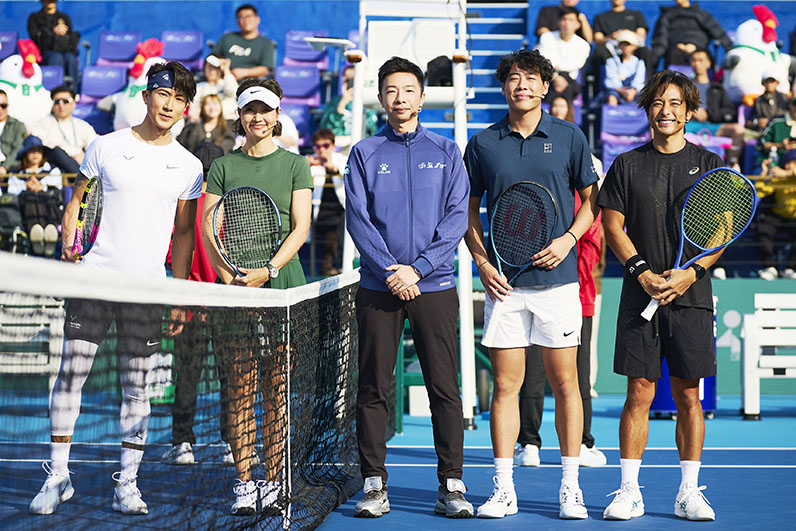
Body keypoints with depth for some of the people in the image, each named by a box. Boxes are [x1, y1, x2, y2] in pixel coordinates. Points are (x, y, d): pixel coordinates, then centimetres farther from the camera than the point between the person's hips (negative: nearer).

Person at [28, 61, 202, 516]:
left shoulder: (189, 166, 7)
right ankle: (58, 476, 6)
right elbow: (75, 200, 12)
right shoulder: (107, 147, 4)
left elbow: (184, 234, 12)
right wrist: (69, 246, -5)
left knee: (137, 386, 3)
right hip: (95, 275, -1)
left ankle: (127, 483, 10)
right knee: (71, 372, -3)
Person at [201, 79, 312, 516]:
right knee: (240, 391, -1)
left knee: (277, 391, -1)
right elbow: (208, 229, 5)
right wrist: (230, 276, -9)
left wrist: (268, 271, -11)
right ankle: (244, 484, 2)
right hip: (234, 289, 1)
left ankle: (273, 482, 4)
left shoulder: (295, 165, 9)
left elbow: (300, 228, 2)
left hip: (283, 287, -1)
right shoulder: (223, 166, 11)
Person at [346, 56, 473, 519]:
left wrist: (417, 268, -10)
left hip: (434, 286, 0)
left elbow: (457, 217, 1)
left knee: (445, 388, -2)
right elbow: (358, 219, 0)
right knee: (373, 389, 1)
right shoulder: (364, 154, 9)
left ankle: (451, 486, 4)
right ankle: (375, 484, 7)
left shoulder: (446, 152, 10)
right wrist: (390, 271, -12)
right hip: (379, 287, 0)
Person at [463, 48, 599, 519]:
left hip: (557, 278, -1)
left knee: (565, 383, 2)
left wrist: (568, 238, -8)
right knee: (505, 386, 2)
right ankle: (504, 490, 7)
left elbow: (591, 200, 10)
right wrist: (482, 260, -1)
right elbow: (469, 210, 13)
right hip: (504, 283, 1)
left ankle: (570, 488, 9)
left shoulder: (570, 137, 4)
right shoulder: (482, 144, 6)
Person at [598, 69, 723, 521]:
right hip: (640, 296, 0)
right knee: (640, 394, -2)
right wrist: (644, 273, -10)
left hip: (692, 297, 0)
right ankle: (629, 492, 3)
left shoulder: (709, 164, 8)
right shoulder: (628, 165, 8)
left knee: (688, 396, 2)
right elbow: (613, 226, 4)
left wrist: (692, 272, -11)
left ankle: (689, 492, 9)